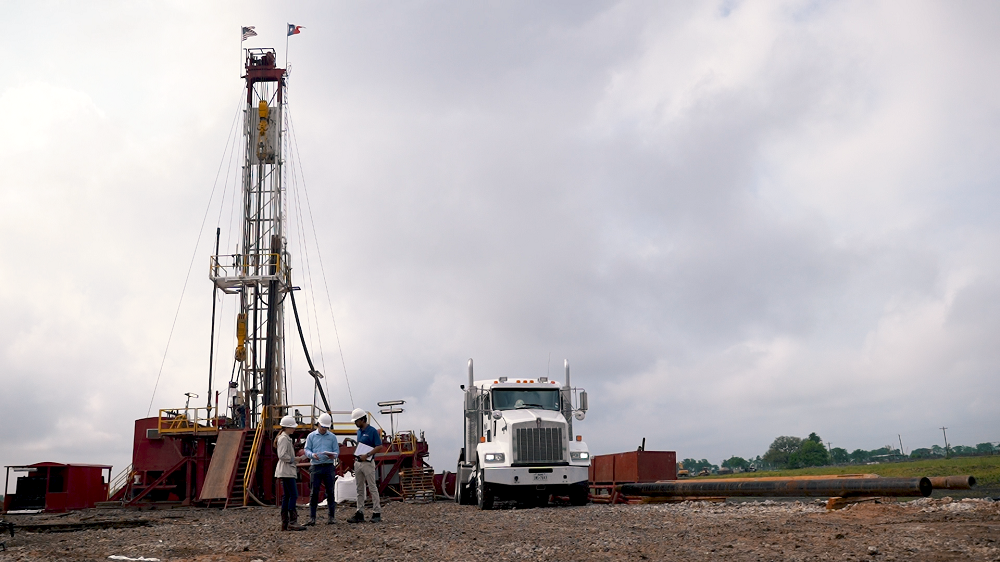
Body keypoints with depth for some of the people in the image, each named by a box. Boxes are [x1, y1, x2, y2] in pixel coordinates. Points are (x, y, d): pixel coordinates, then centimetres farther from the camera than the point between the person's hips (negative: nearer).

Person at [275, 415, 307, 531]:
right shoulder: (283, 438, -12)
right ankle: (292, 522, -15)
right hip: (286, 471, -11)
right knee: (294, 495, -13)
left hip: (288, 471, 11)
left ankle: (285, 523, 10)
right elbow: (282, 455, -20)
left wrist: (297, 458, 16)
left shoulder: (287, 438, 19)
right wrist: (294, 459, -13)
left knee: (286, 496, 9)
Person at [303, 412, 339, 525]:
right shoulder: (311, 436, 9)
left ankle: (331, 517, 8)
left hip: (329, 466, 1)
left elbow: (337, 451, 9)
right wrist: (312, 455, -17)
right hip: (316, 466, -1)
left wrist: (333, 455, -14)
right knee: (314, 492, -2)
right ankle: (312, 517, 1)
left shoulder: (332, 437, 11)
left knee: (330, 492, 2)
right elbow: (307, 450, 5)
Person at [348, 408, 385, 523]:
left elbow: (379, 447, -13)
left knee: (372, 488, -5)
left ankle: (377, 513, -1)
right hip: (357, 462, 8)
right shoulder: (359, 431, 15)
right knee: (360, 489, 8)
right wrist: (356, 455, 10)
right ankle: (360, 513, 11)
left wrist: (367, 455, -21)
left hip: (367, 462, -8)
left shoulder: (372, 431, -10)